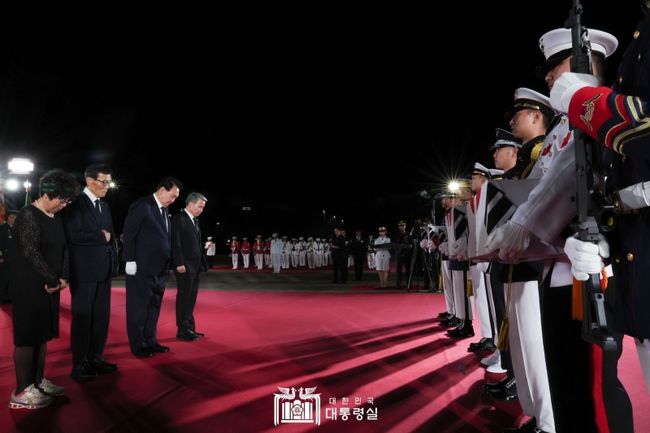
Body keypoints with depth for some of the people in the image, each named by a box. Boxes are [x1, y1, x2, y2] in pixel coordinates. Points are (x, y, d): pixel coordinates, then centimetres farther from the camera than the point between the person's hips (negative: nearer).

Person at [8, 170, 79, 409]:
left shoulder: (57, 217, 9)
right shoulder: (28, 215, -14)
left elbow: (63, 248, 10)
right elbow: (31, 252, -19)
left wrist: (64, 277, -3)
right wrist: (52, 279, -14)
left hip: (49, 285, 8)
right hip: (28, 286, -7)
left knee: (42, 334, 14)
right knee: (27, 336, -1)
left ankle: (38, 381, 25)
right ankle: (21, 391, 8)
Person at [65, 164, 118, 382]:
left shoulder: (104, 205, 15)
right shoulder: (76, 203, -9)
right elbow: (74, 235, -21)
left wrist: (113, 261, 6)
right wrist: (101, 236, -10)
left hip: (104, 269, 7)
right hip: (84, 270, -7)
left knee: (101, 316, 11)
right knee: (82, 317, 2)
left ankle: (95, 358, 23)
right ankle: (79, 365, 13)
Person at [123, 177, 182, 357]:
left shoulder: (164, 210, 14)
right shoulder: (142, 205, -9)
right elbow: (129, 234, -12)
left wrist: (167, 264, 10)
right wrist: (130, 261, -15)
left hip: (159, 268, 8)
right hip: (142, 267, -8)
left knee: (153, 307, 14)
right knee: (138, 307, 3)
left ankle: (150, 340, 24)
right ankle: (138, 345, 13)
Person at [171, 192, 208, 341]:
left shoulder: (195, 221, 16)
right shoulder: (178, 219, -9)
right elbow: (175, 244, -15)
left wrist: (202, 262, 12)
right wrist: (179, 264, -20)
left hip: (195, 266, 8)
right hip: (184, 267, -8)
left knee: (191, 299, 12)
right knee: (184, 298, -2)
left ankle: (189, 328, 19)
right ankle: (182, 330, 5)